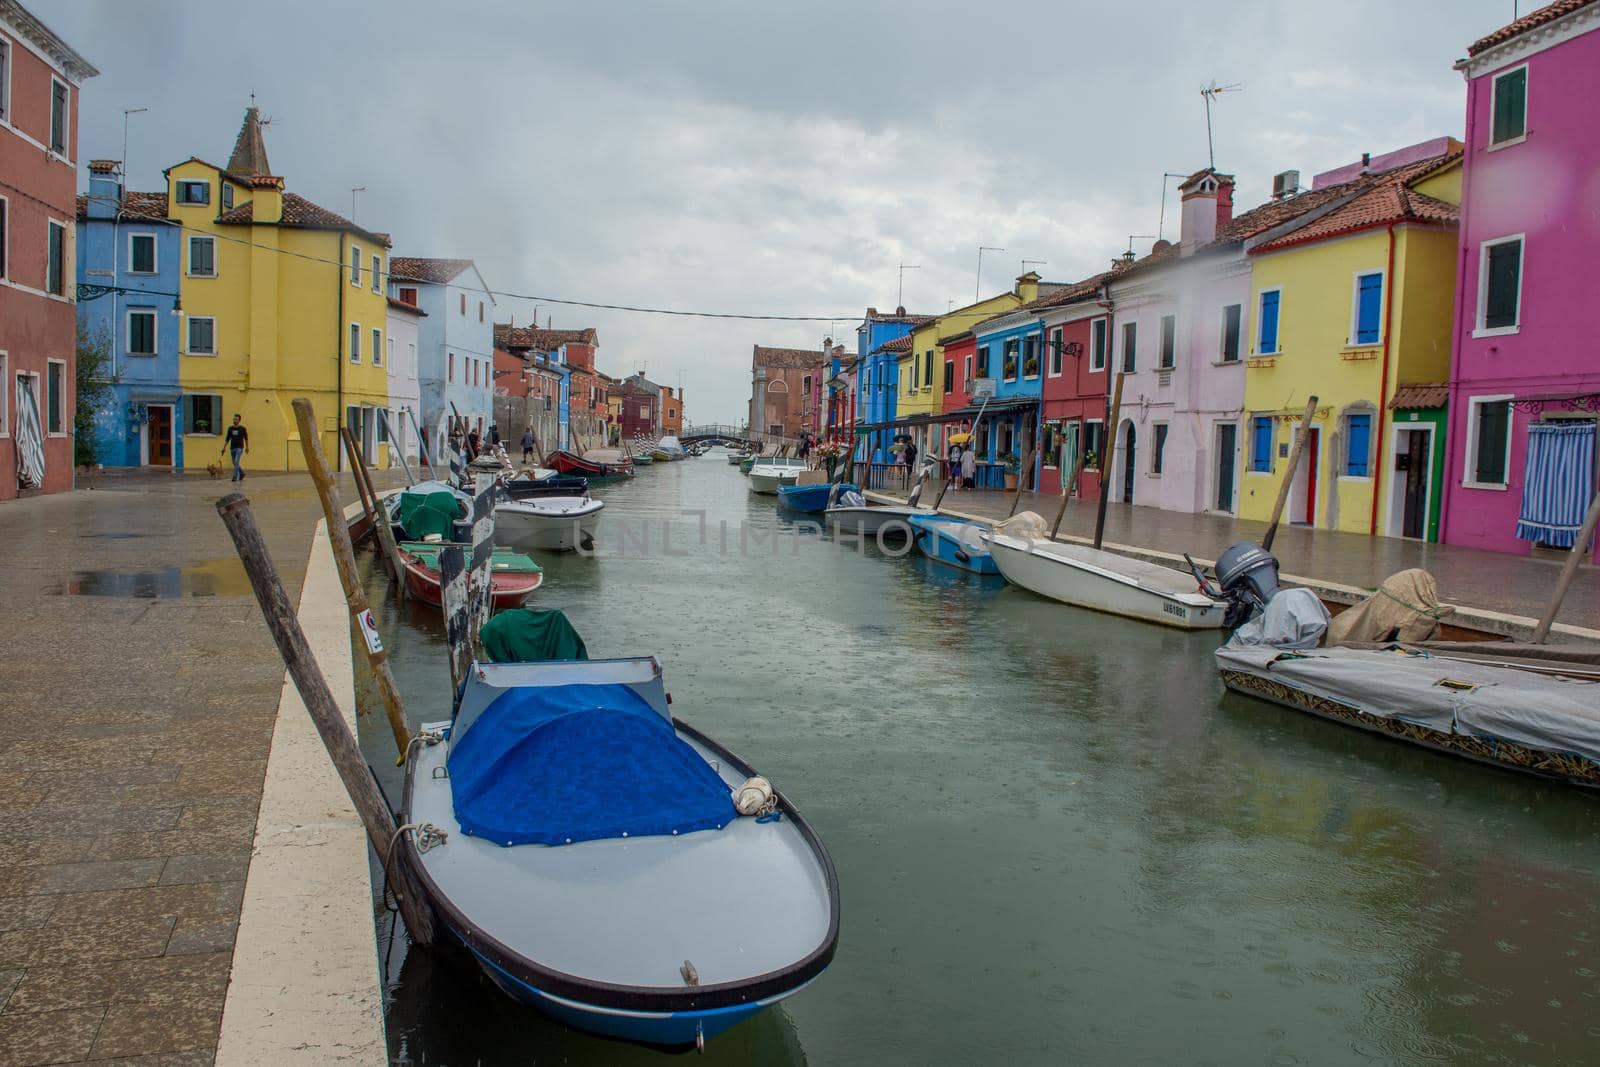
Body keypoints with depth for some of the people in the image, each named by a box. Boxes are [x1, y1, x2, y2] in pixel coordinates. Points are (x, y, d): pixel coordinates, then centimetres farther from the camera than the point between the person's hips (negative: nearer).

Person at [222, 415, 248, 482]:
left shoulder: (242, 428, -3)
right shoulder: (230, 428, 5)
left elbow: (246, 438, 8)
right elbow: (227, 439, 8)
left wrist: (247, 447, 12)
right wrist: (224, 448, 3)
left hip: (239, 448, -4)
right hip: (232, 448, 4)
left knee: (236, 462, -15)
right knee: (235, 463, 11)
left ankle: (235, 477, -11)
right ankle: (242, 473, 32)